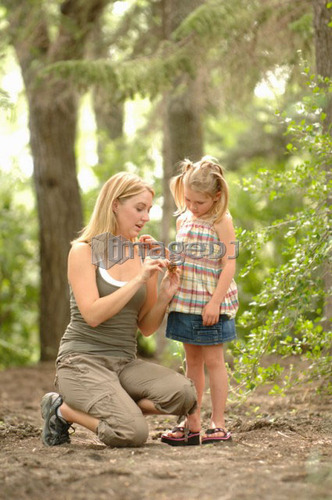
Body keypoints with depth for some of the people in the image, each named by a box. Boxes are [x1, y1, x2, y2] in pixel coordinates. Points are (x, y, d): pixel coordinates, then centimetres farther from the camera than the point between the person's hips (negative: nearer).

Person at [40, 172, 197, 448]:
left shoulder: (145, 257, 10)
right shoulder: (84, 251, -5)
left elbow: (146, 327, 12)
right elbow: (92, 315, -17)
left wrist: (164, 296, -7)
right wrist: (138, 280, -19)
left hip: (125, 362, 5)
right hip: (83, 360, -5)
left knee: (183, 394, -23)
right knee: (133, 433, -27)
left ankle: (114, 405, -1)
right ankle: (63, 409, 0)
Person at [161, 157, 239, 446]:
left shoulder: (222, 222, -9)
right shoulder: (183, 220, 11)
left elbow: (229, 264, -13)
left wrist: (215, 302, -19)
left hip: (210, 303, -6)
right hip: (185, 300, 6)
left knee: (213, 360, -2)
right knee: (192, 361, 10)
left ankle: (218, 425, 4)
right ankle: (192, 425, 15)